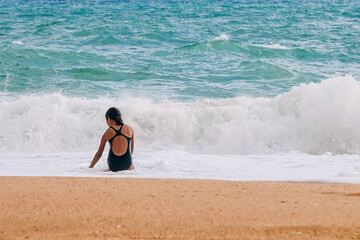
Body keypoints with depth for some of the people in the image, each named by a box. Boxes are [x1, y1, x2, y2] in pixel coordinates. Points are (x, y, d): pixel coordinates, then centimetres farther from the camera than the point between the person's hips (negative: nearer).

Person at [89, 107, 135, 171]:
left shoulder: (107, 133, 1)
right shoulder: (130, 129, 3)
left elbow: (99, 154, 8)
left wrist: (90, 168, 22)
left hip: (113, 166, 1)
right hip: (127, 166, -1)